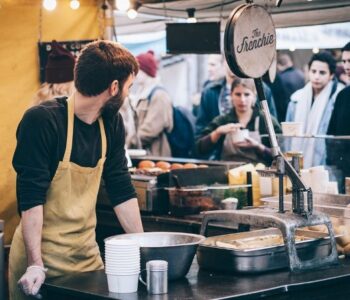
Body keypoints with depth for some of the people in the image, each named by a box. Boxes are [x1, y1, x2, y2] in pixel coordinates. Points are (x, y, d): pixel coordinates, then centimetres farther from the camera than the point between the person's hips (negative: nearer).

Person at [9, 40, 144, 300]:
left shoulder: (111, 123, 4)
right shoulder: (42, 121, -16)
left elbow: (122, 190, 9)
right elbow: (31, 197, -20)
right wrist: (36, 265, -25)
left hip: (88, 253, 6)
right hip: (42, 258, -6)